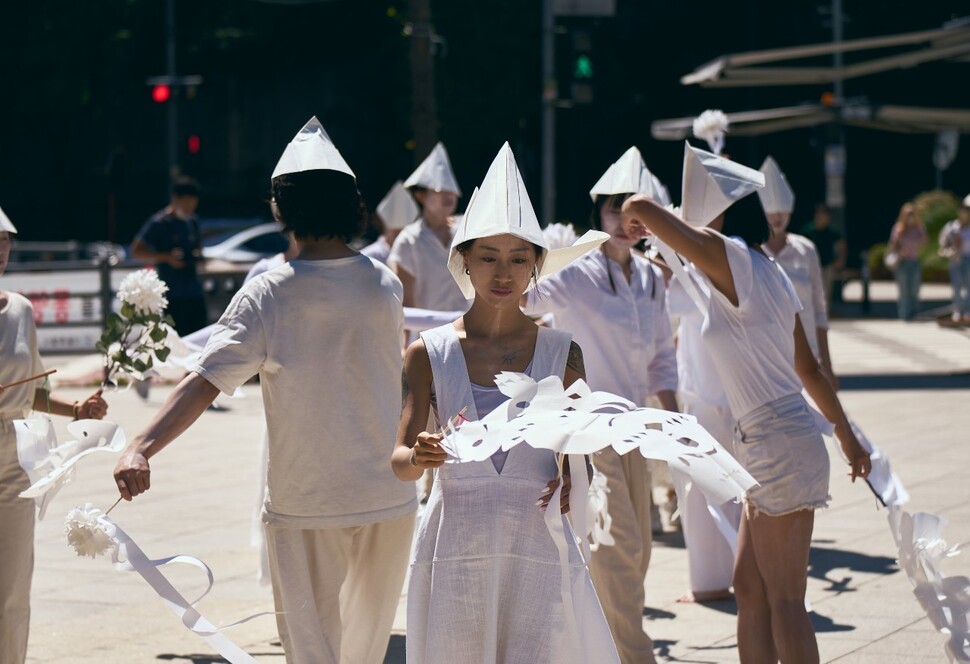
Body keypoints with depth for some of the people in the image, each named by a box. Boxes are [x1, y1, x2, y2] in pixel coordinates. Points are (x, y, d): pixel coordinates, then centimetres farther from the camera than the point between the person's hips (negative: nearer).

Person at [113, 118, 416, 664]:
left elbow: (207, 382, -23)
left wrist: (142, 447, -29)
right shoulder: (386, 285, -1)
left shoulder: (268, 296, -12)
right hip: (388, 501, 3)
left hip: (304, 504, -3)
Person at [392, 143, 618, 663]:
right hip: (456, 545, 0)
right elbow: (399, 460, -3)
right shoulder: (429, 353, 2)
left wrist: (572, 479, -11)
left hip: (537, 544, 0)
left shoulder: (560, 351, 4)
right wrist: (420, 456, -26)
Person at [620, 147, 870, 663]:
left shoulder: (730, 258, -13)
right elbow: (810, 370, 18)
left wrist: (632, 224, 4)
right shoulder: (768, 274, 13)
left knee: (784, 600, -3)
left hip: (777, 446, -9)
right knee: (749, 588, 15)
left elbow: (640, 205, -19)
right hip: (773, 446, 9)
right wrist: (845, 433, 24)